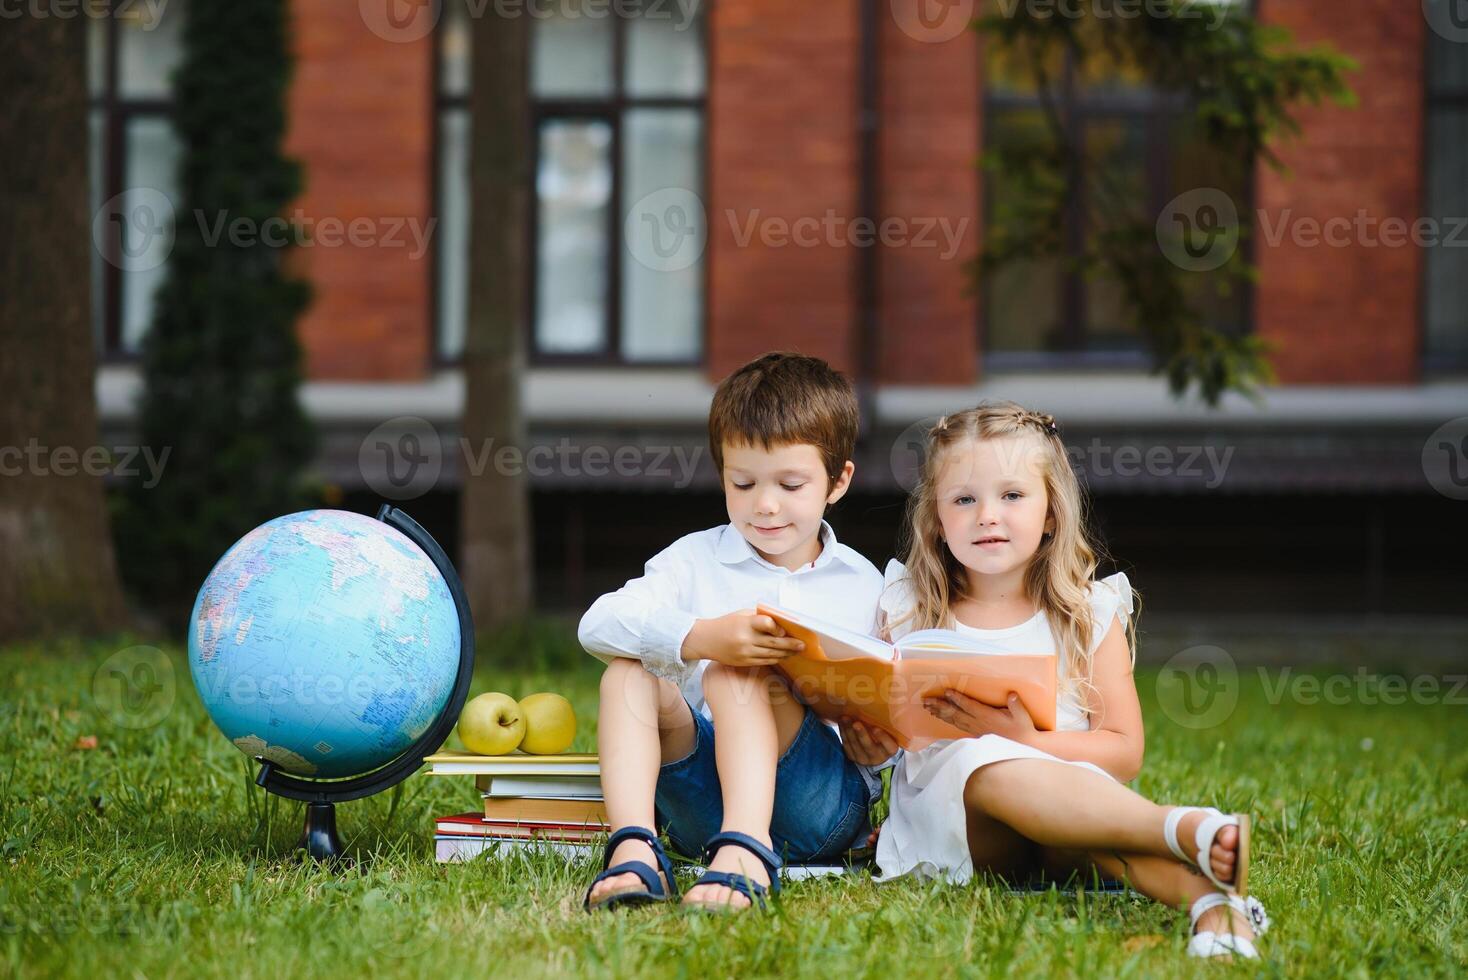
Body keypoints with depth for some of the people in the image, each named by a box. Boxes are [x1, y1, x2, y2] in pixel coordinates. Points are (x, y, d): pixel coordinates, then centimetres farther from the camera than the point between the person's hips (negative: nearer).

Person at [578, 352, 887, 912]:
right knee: (630, 671, -19)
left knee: (734, 675, -26)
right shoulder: (695, 560, 12)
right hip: (702, 798, 2)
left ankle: (746, 852, -46)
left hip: (826, 799, -2)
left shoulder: (862, 585, 13)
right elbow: (599, 624, -9)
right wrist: (702, 638, -27)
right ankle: (633, 848, -38)